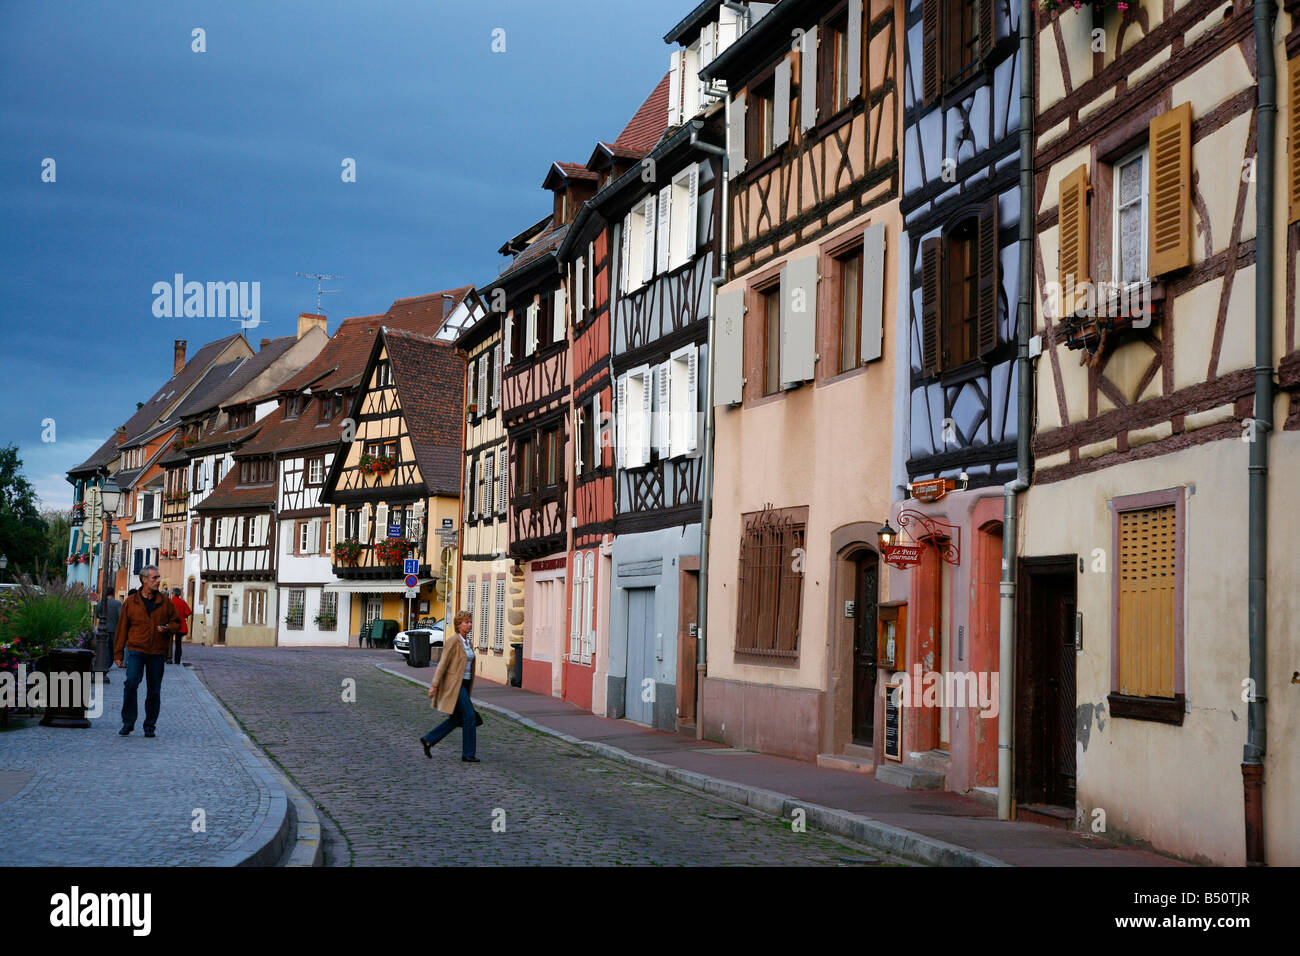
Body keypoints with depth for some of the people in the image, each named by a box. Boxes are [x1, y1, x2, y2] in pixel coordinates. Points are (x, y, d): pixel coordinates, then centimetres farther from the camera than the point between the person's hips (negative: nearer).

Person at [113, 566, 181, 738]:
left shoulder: (165, 602, 8)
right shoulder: (130, 602, 4)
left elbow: (177, 623, 15)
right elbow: (122, 628, 7)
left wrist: (168, 628, -9)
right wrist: (118, 654, 5)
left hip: (158, 653, 2)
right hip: (136, 651, -2)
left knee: (154, 690, 5)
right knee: (131, 683, -17)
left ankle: (150, 726, 15)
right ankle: (128, 722, -5)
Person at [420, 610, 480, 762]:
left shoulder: (468, 644, 13)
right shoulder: (453, 642, -12)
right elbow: (442, 664, -13)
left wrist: (469, 687, 19)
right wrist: (434, 686, -14)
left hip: (464, 684, 9)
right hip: (454, 685, -9)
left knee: (456, 719, 11)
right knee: (470, 716, -10)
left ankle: (428, 740, 22)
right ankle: (468, 754, -3)